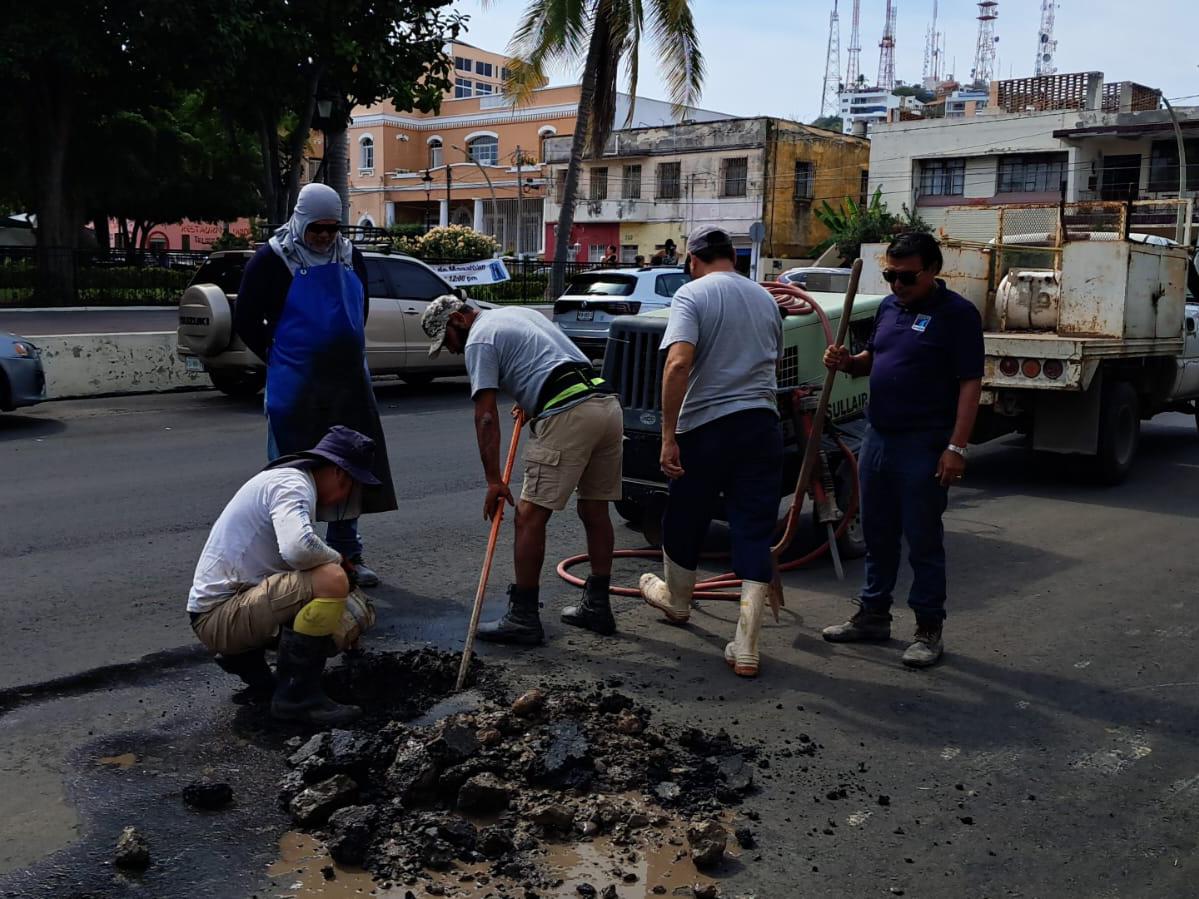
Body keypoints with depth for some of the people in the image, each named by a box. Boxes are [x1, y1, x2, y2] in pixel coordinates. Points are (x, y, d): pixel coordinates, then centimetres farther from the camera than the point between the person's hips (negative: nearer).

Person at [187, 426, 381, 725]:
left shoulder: (289, 482, 18)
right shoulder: (292, 483, -14)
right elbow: (298, 548, -34)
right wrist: (340, 560, -12)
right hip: (221, 614, -10)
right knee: (331, 580, -27)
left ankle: (243, 656, 15)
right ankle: (297, 697, -16)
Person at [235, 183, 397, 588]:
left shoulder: (350, 256, 8)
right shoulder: (273, 260, -7)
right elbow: (247, 322, -1)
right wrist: (280, 359, 0)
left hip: (348, 384, 5)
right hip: (295, 388, -5)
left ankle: (347, 555, 23)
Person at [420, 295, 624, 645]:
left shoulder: (479, 339, 2)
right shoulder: (518, 312, 28)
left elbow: (486, 416, -5)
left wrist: (494, 480, -6)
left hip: (567, 416, -9)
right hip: (608, 404, 9)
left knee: (530, 516, -3)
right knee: (595, 509, 16)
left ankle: (523, 619, 1)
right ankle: (597, 607, 24)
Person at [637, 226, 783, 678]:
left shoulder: (692, 294, -6)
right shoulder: (766, 299, 13)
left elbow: (679, 363, -20)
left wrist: (668, 435, -18)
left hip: (706, 425, -4)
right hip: (762, 424, 4)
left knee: (684, 521, 18)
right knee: (754, 532, 3)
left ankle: (676, 600, 41)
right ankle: (745, 647, 1)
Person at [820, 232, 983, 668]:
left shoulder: (957, 313, -10)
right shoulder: (889, 306, 11)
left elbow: (970, 384, -14)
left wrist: (956, 447, -20)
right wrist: (847, 362, 0)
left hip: (923, 446, -7)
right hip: (878, 436, 7)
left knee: (923, 540, 1)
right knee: (878, 534, 15)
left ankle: (928, 629, 13)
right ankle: (873, 615, 28)